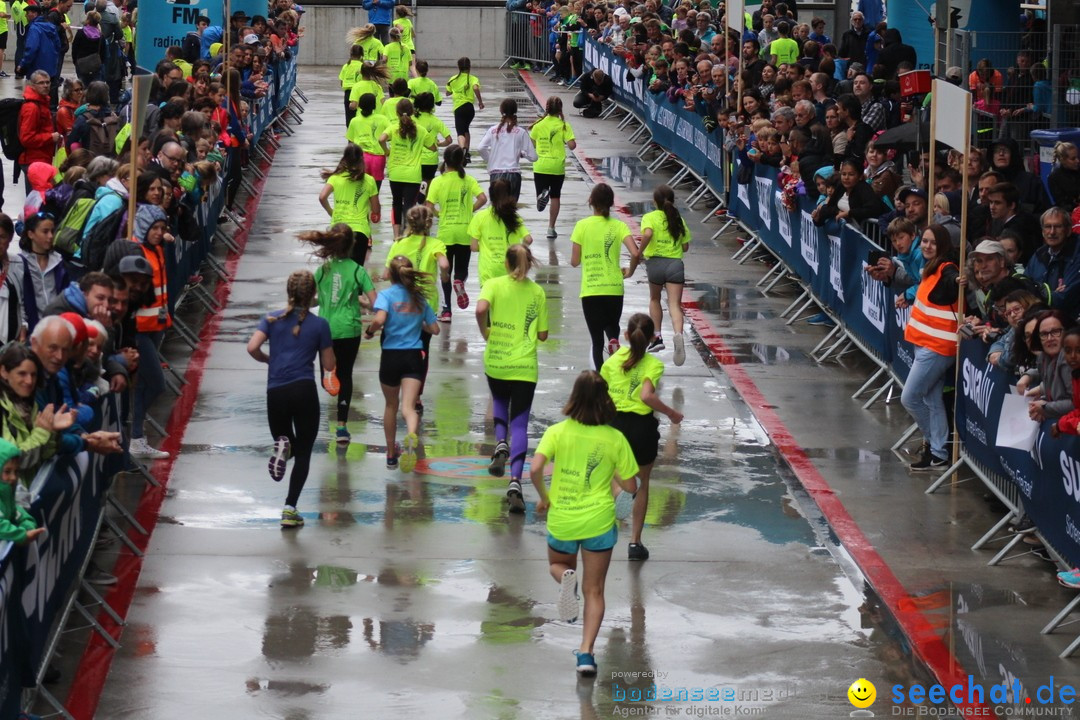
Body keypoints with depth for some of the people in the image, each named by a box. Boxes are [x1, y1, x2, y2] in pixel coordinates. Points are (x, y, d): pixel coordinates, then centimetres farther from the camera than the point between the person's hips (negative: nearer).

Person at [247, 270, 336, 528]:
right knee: (303, 453, 6)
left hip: (275, 392, 2)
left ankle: (282, 447, -17)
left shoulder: (272, 319, 6)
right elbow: (329, 365, 5)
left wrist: (268, 360, 14)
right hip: (304, 391, -2)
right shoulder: (319, 325, 2)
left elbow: (252, 347, -6)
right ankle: (290, 509, -6)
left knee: (289, 443, 22)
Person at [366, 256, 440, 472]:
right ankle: (412, 437, -46)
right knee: (408, 407, -11)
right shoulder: (419, 298, 9)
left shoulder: (386, 295, -4)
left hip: (391, 355, -1)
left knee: (391, 405, 20)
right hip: (414, 357, 1)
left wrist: (369, 331, -3)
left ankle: (392, 454, 34)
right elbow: (434, 329, 12)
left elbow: (379, 319, -22)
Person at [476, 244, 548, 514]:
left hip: (495, 361, 0)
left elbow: (481, 309, -23)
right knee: (519, 423, 1)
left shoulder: (494, 285, -3)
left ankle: (501, 444, 3)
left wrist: (485, 331, -5)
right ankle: (515, 481, -13)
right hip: (524, 366, 0)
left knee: (499, 402, 30)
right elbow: (542, 335, 6)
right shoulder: (538, 293, 3)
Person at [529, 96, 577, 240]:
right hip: (557, 167, 0)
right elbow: (572, 145, -13)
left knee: (540, 191, 8)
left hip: (540, 166, 1)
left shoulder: (538, 125, -1)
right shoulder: (563, 126, -7)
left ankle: (542, 195, -30)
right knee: (555, 197, 14)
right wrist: (571, 143, 8)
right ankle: (551, 228, 13)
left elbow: (531, 144, 5)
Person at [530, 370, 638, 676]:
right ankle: (586, 651, -3)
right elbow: (630, 486, -3)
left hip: (561, 519, 0)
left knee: (558, 564, 30)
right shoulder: (615, 439, -7)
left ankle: (566, 578, -6)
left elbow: (535, 469, -19)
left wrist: (543, 497, -1)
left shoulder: (557, 432, -8)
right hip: (599, 521, 0)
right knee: (594, 591, 10)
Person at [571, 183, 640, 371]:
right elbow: (635, 253, -14)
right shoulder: (619, 226, -1)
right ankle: (614, 341, -9)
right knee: (612, 327, 24)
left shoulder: (582, 226, -4)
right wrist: (630, 271, 6)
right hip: (614, 288, 1)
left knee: (597, 340, 6)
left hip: (590, 290, -1)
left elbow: (575, 262, -3)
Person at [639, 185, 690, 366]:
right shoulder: (679, 220, 12)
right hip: (675, 263, 1)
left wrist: (640, 252, -8)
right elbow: (685, 247, 14)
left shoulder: (650, 218, 0)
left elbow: (647, 234, -21)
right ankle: (679, 334, -34)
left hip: (655, 261, -1)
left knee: (654, 299, 24)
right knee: (675, 305, -8)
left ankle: (657, 337, 23)